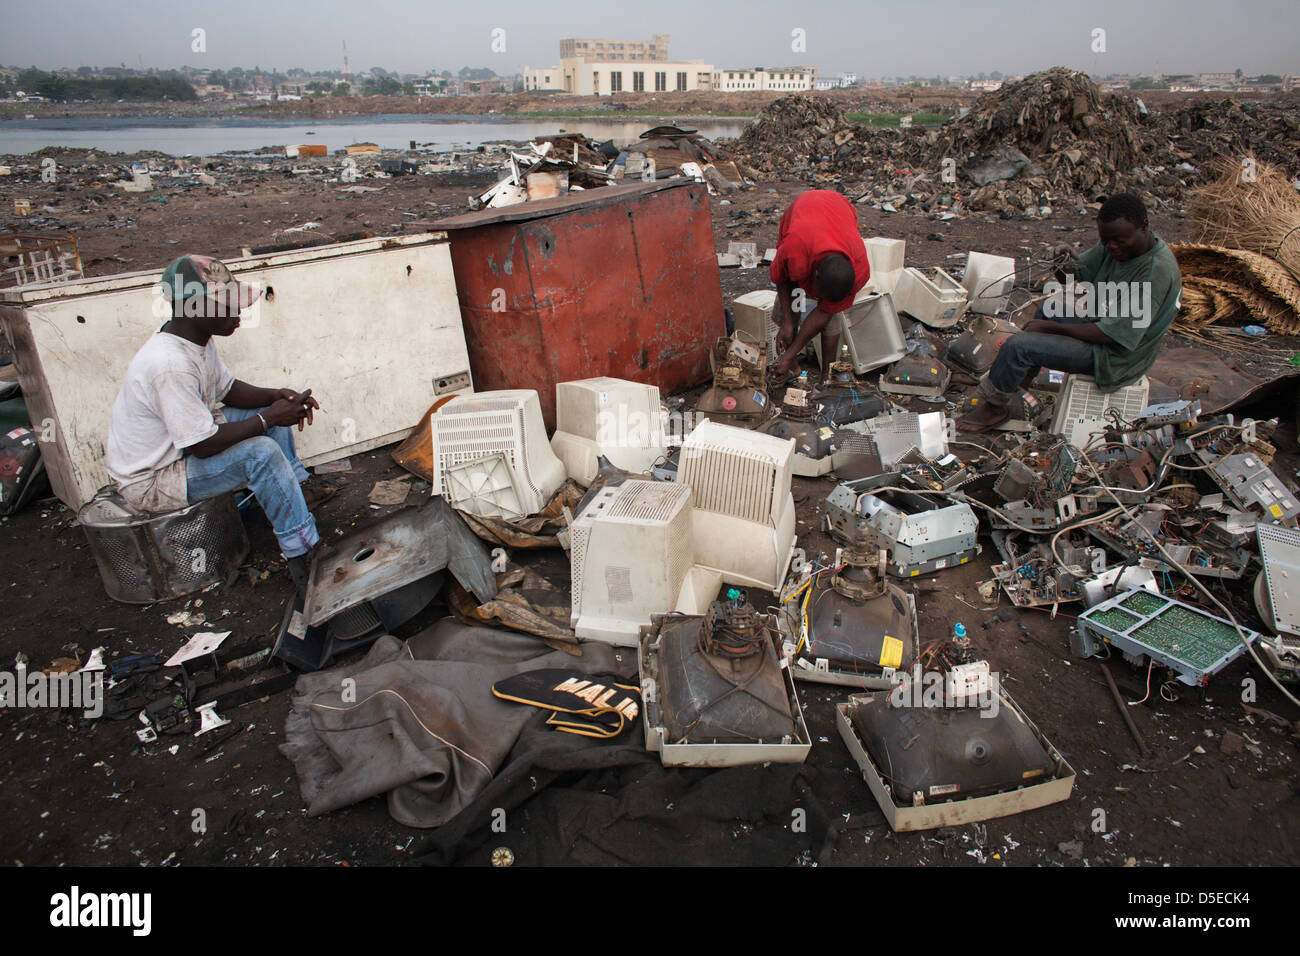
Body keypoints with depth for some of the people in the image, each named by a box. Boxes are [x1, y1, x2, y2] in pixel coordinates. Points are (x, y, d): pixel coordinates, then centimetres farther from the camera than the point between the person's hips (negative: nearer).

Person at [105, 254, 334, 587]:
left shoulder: (198, 338, -5)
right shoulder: (170, 365, -34)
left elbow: (228, 389, 10)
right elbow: (203, 446, -31)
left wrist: (277, 397, -8)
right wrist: (268, 418, -23)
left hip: (180, 441, 10)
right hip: (149, 482, -10)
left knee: (270, 410, 11)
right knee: (261, 452, -28)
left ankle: (296, 491, 26)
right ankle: (303, 557, -20)